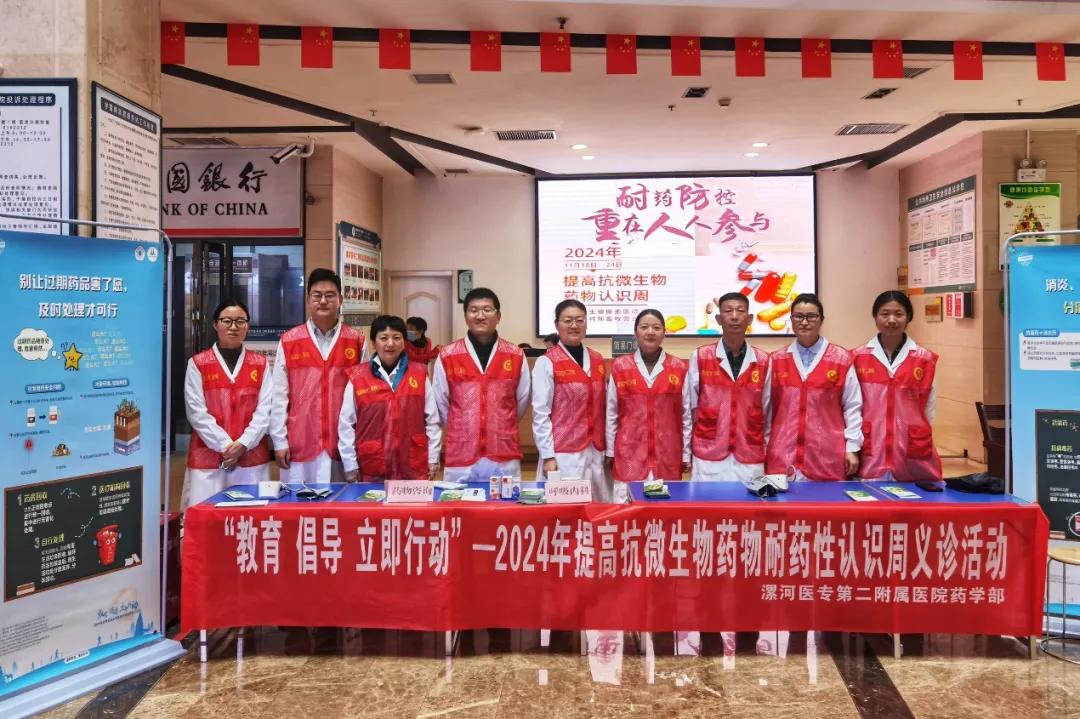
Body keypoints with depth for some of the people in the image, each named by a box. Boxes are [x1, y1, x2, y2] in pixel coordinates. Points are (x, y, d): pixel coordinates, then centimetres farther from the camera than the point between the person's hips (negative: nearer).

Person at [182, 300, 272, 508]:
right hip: (208, 458, -1)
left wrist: (243, 444, -11)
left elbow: (265, 410, 1)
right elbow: (197, 412, -3)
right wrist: (225, 445, -11)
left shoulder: (260, 364, 8)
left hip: (252, 457, 1)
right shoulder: (197, 364, 3)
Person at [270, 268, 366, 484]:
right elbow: (279, 395, 4)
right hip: (300, 444, 0)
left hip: (343, 445, 0)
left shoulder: (356, 342, 4)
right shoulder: (288, 341, 3)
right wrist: (280, 441, 1)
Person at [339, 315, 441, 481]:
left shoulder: (419, 373, 3)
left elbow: (432, 419, 6)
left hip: (414, 467, 1)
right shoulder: (357, 376, -1)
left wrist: (433, 459, 5)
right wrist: (350, 465, 3)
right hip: (373, 469, 0)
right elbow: (346, 423, 3)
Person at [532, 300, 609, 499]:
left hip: (596, 452, 5)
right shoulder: (547, 362, -5)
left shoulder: (597, 360, 10)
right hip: (564, 453, -5)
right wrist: (548, 456, -11)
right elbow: (541, 414, -7)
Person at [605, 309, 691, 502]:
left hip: (667, 455, 1)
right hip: (629, 454, 0)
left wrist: (686, 454, 6)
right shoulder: (620, 367, 2)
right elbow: (611, 413, 6)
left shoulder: (679, 368, 3)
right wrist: (610, 451, 6)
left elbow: (686, 414, 6)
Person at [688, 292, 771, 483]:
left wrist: (766, 457, 11)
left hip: (750, 460, 1)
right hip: (708, 458, -1)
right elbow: (691, 408, 5)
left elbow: (766, 412, 10)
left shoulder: (763, 361, 4)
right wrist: (688, 457, 5)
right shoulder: (700, 357, 0)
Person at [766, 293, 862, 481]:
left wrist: (852, 447, 1)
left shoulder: (841, 358, 2)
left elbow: (852, 406, 4)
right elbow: (766, 407, 11)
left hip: (827, 457, -1)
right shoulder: (777, 360, 8)